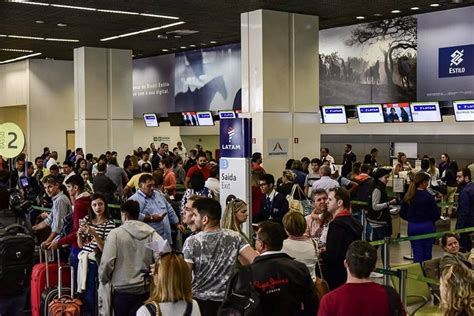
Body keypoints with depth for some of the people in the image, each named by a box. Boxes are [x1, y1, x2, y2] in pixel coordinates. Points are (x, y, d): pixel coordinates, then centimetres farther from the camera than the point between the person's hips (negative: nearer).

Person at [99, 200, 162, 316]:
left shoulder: (115, 233, -9)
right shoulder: (151, 233, -3)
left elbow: (107, 262, -14)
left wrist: (103, 279, 5)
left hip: (122, 290, -2)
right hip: (145, 290, 2)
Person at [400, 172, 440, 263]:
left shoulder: (408, 196, -3)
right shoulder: (428, 196, -14)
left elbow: (402, 214, 2)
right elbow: (436, 214, -11)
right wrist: (430, 220, 10)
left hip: (412, 227, 3)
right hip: (427, 227, -3)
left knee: (417, 253, 8)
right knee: (427, 253, 12)